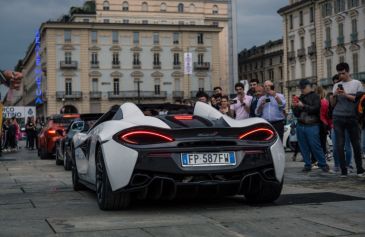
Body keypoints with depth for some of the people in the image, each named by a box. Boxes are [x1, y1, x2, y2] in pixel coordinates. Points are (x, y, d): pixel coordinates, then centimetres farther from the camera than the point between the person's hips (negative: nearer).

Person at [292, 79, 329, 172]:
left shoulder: (315, 97, 2)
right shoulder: (300, 98, 17)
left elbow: (315, 109, -13)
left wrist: (303, 106, -17)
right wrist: (294, 107, -1)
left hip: (312, 125, -5)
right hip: (300, 125, 5)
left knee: (315, 146, -8)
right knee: (303, 147, 4)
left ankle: (323, 164, 1)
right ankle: (307, 165, 12)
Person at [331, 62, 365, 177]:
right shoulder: (336, 86, 14)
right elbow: (333, 104, 14)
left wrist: (346, 95, -12)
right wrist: (334, 95, -5)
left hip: (352, 117, -2)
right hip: (338, 117, 2)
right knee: (340, 145, -1)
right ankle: (343, 170, 3)